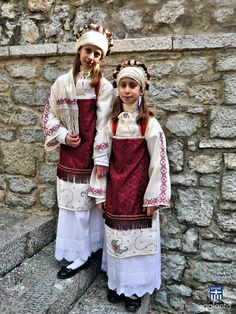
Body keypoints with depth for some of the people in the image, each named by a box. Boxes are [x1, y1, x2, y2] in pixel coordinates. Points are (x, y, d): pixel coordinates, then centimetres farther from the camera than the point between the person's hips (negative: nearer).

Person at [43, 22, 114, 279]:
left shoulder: (103, 86, -5)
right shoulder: (62, 82, 5)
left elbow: (103, 123, -10)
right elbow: (50, 114, 10)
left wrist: (101, 158, -14)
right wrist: (63, 135, -7)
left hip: (91, 155, -3)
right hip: (69, 154, 4)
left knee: (89, 202, 6)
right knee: (71, 202, 10)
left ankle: (83, 253, 24)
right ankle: (80, 253, 28)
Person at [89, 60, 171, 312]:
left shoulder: (150, 123, -9)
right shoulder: (111, 121, 1)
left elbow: (158, 162, -9)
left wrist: (153, 198, -9)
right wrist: (100, 193, 3)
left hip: (138, 190, -3)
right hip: (115, 189, 3)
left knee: (138, 238, 8)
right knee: (117, 237, 14)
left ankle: (135, 288, 29)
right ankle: (117, 282, 35)